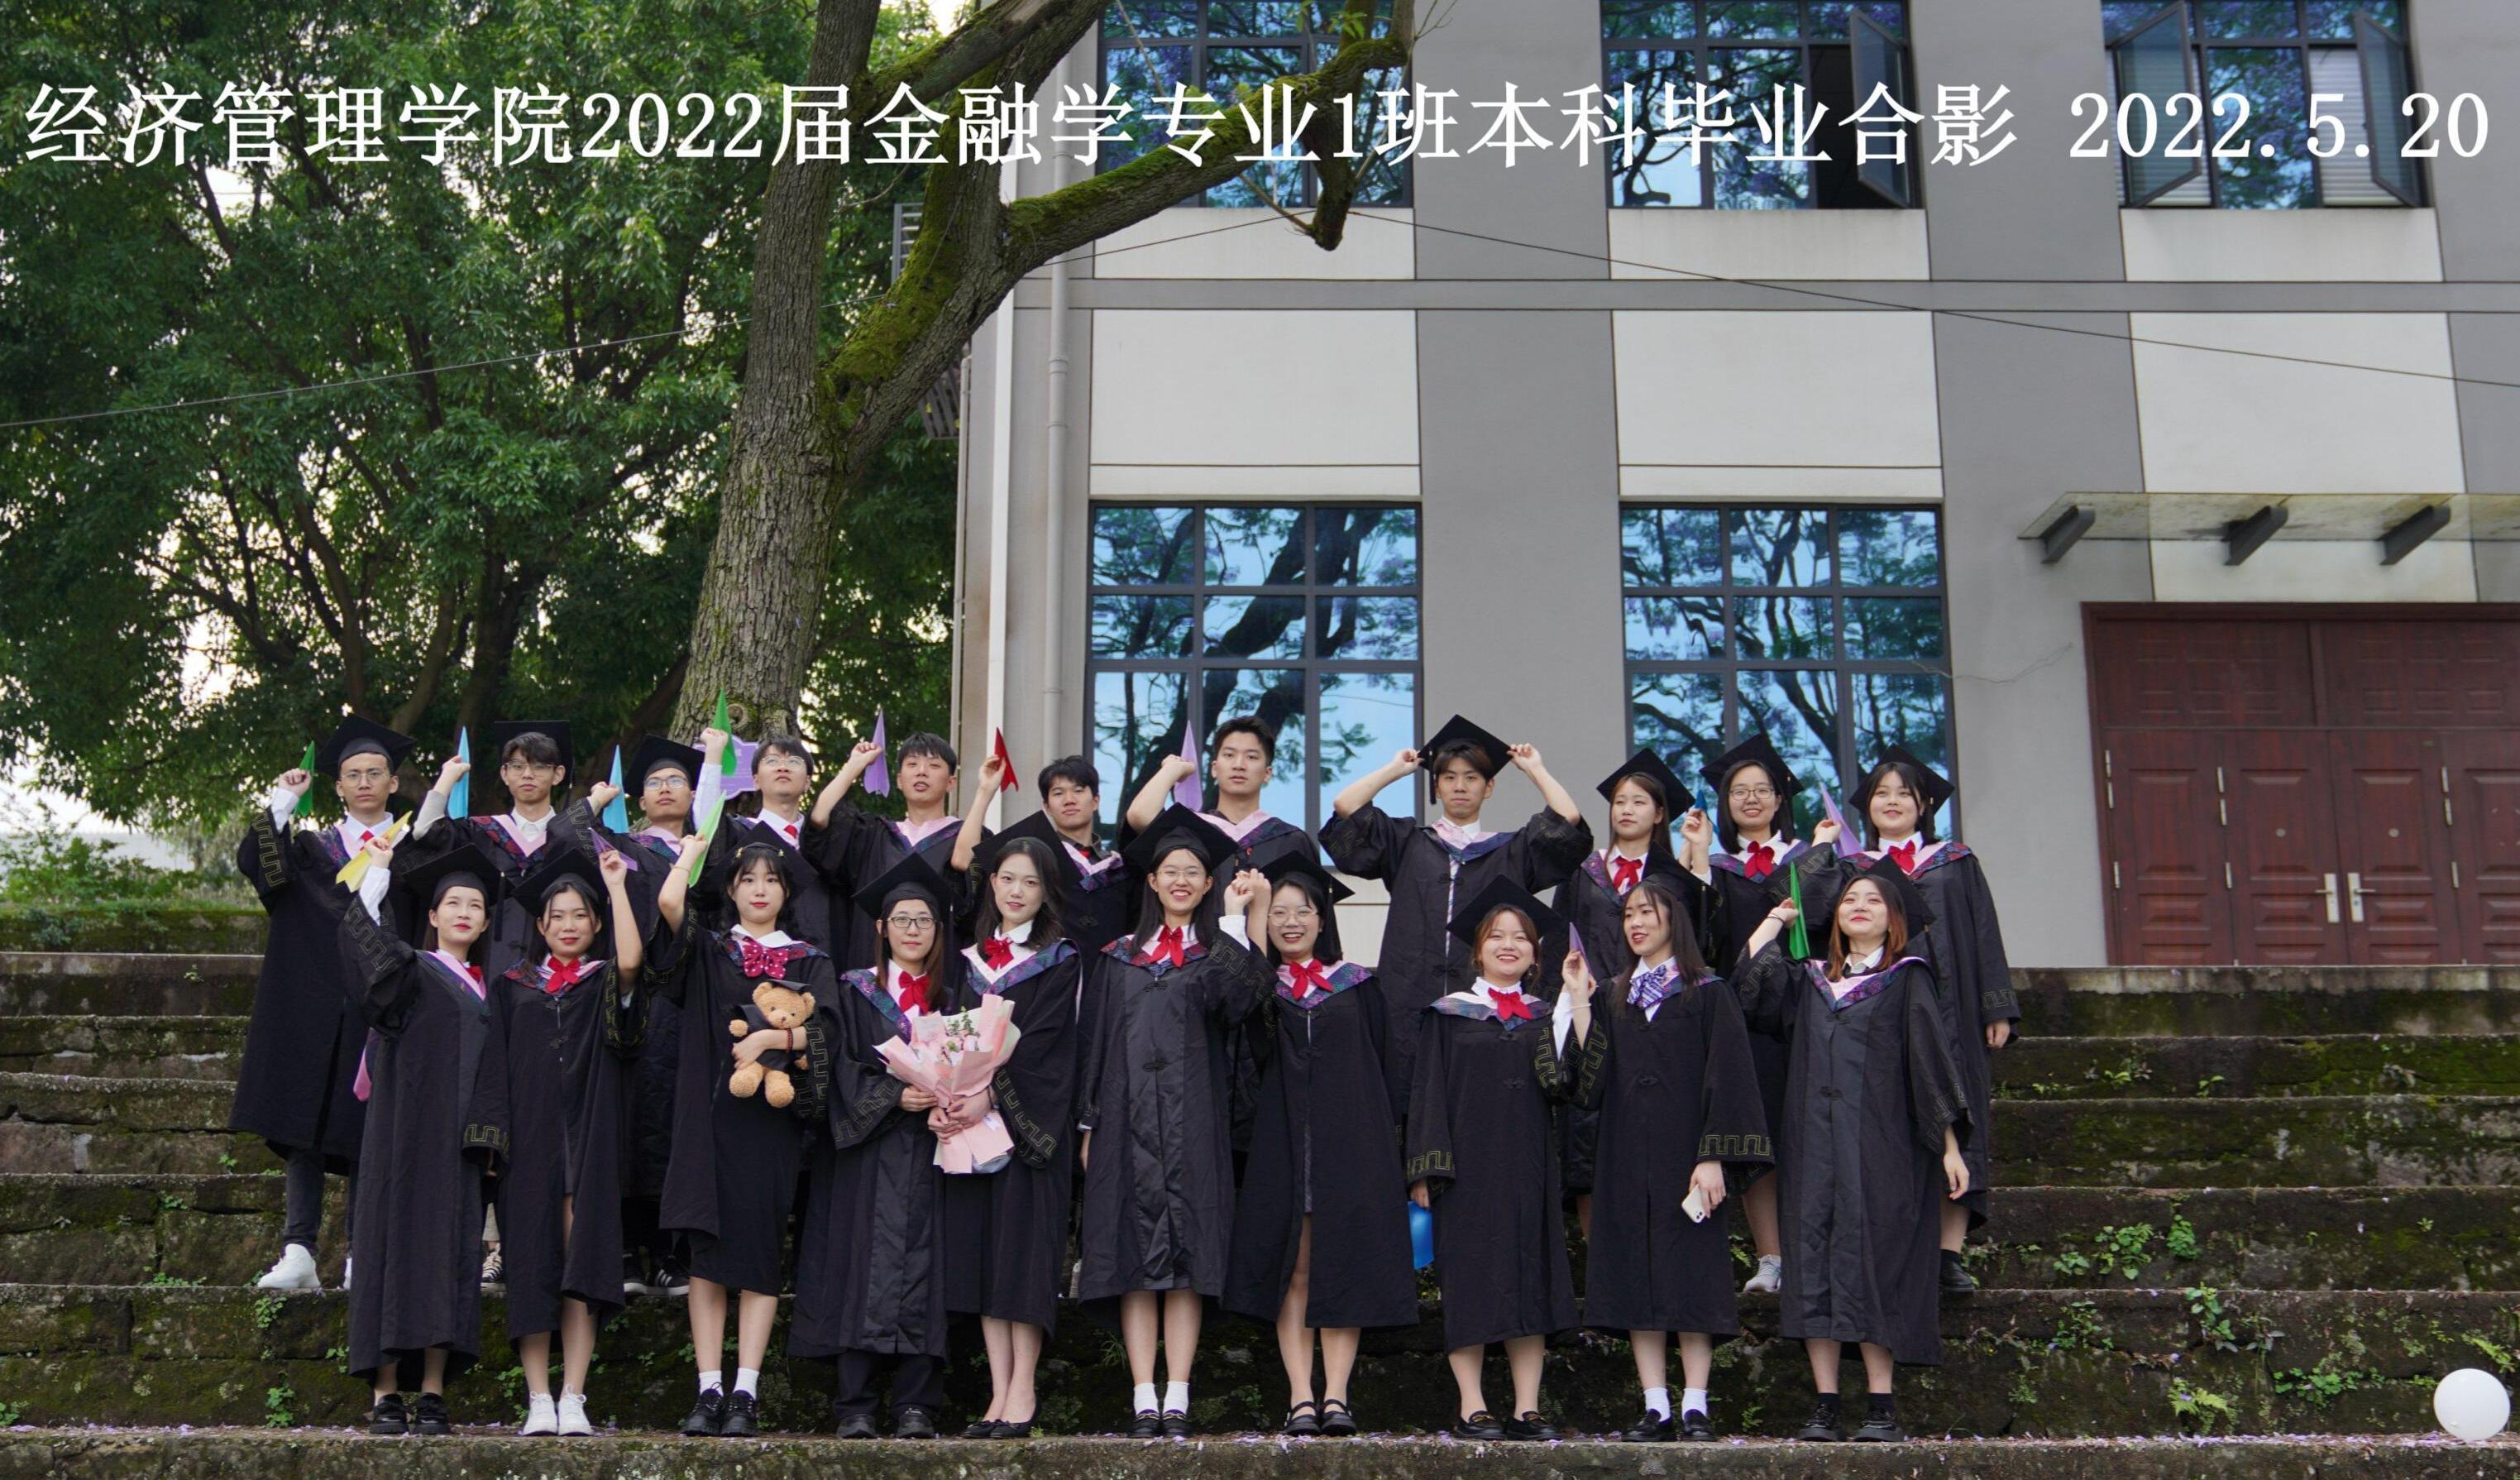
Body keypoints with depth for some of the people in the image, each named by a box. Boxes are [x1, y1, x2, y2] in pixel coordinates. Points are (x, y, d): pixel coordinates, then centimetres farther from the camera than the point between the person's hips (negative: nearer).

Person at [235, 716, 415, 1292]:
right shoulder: (311, 846, 17)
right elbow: (254, 862, -3)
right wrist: (282, 802, 1)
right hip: (311, 1006, 1)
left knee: (367, 1131, -3)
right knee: (304, 1127, -5)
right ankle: (298, 1254, -6)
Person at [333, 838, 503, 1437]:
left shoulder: (483, 987, 18)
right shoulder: (412, 969, 3)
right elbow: (360, 929, -15)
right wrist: (378, 870, -11)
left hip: (462, 1141, 5)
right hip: (409, 1134, -5)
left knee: (450, 1249, 1)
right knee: (399, 1240, -5)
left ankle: (433, 1392, 3)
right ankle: (386, 1394, -2)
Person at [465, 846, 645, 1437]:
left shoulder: (605, 983, 11)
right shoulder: (513, 987, 15)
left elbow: (631, 960, -13)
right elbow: (495, 1064, 10)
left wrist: (617, 885, -8)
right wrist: (491, 1137, -2)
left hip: (587, 1138, -1)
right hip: (527, 1138, 1)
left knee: (581, 1260, -7)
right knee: (531, 1261, -3)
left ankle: (573, 1399, -7)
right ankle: (538, 1400, 0)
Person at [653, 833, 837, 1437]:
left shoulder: (810, 963, 12)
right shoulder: (707, 952, 12)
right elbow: (669, 900, -6)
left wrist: (770, 1036, -19)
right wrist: (693, 850, 11)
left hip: (770, 1121, -1)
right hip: (708, 1117, 1)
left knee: (757, 1253, -4)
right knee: (706, 1252, -2)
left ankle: (746, 1393, -3)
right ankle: (709, 1390, 0)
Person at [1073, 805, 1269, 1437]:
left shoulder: (1218, 954, 9)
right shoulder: (1119, 958, 15)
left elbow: (1232, 999, -14)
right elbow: (1096, 1041, 12)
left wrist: (1233, 919, -15)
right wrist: (1088, 1124, 5)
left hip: (1192, 1124, -1)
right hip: (1128, 1120, 2)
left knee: (1187, 1261, -5)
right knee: (1133, 1260, -3)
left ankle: (1178, 1399, -4)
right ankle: (1143, 1400, -3)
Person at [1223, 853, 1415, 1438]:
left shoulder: (1357, 985, 11)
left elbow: (1381, 1066, 12)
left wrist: (1388, 1141, 3)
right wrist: (1252, 923, -16)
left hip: (1350, 1141, 0)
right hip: (1282, 1143, 0)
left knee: (1342, 1265, -3)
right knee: (1291, 1269, 0)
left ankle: (1336, 1396, -1)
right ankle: (1300, 1397, 2)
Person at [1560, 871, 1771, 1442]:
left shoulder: (1707, 993, 0)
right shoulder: (1615, 996, 14)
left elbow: (1726, 1075, -7)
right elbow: (1592, 1079, 4)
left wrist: (1714, 1157, -16)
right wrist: (1578, 1002, -1)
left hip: (1684, 1154, -4)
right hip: (1627, 1157, 4)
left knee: (1689, 1277, -5)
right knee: (1635, 1281, 2)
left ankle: (1695, 1406, 0)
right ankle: (1656, 1406, 6)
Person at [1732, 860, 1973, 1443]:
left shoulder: (1906, 980, 6)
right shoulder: (1811, 979, 17)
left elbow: (1932, 1063, 2)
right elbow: (1752, 984, 1)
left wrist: (1951, 1146, -4)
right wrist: (1774, 921, 15)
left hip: (1881, 1147, -3)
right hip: (1815, 1144, 4)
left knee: (1873, 1259, -8)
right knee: (1815, 1263, -3)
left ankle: (1882, 1406, -4)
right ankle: (1825, 1406, 0)